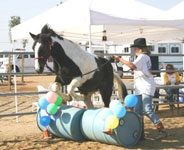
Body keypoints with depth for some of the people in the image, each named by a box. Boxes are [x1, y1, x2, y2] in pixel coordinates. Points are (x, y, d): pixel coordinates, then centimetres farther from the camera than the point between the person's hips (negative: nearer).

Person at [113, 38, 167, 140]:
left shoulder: (143, 56, -11)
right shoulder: (142, 57, 21)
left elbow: (132, 66, -27)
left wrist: (120, 59, -21)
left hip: (146, 87, -10)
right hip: (139, 88, 10)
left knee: (147, 110, -14)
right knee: (137, 111, 5)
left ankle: (162, 130, -7)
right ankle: (140, 134, 9)